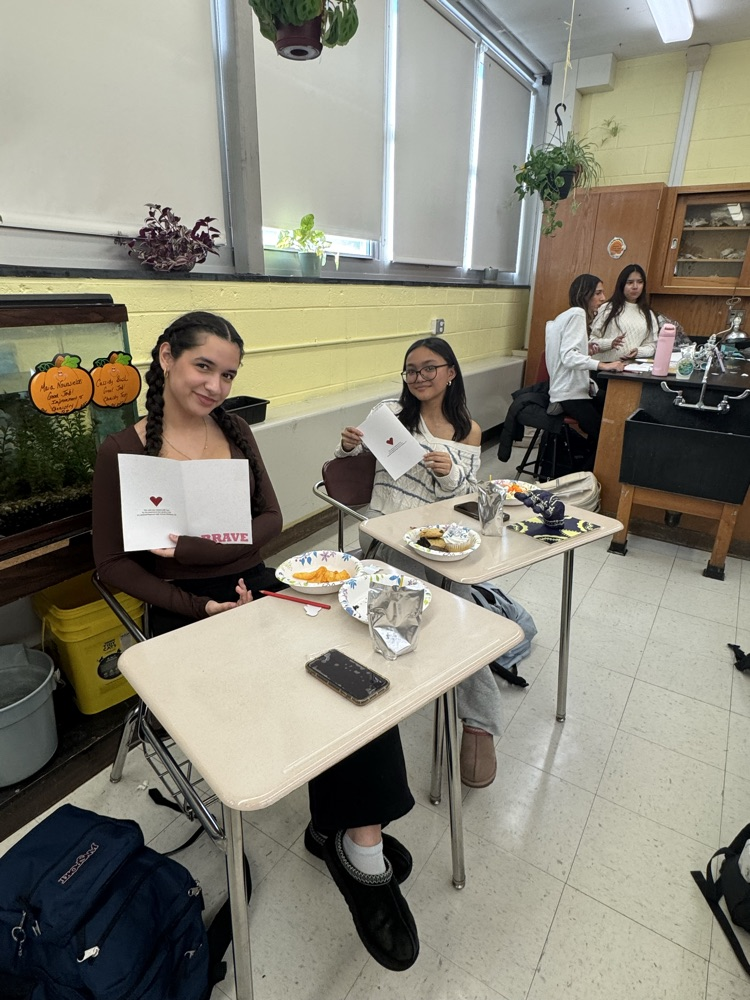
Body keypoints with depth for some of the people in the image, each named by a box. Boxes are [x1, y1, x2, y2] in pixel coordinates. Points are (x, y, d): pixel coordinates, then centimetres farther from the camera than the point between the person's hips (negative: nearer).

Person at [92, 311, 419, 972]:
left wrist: (196, 547, -16)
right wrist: (200, 606, -16)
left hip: (252, 588, 4)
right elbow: (113, 563, -5)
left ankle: (355, 837, -7)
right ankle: (361, 842, 1)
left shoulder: (235, 431, 9)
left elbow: (270, 520, 2)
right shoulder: (124, 451, -4)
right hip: (186, 611, -4)